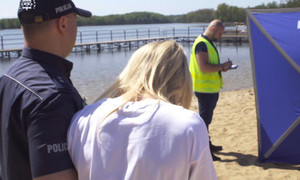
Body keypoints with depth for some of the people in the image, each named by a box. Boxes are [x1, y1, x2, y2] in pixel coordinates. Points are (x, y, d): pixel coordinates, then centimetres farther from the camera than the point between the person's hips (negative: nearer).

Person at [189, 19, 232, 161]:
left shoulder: (209, 43, 16)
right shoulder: (202, 44, -18)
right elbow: (204, 67, -26)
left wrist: (221, 67, 7)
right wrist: (222, 66, -17)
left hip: (211, 87, 11)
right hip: (205, 88, -11)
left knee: (207, 117, 20)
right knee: (205, 118, -5)